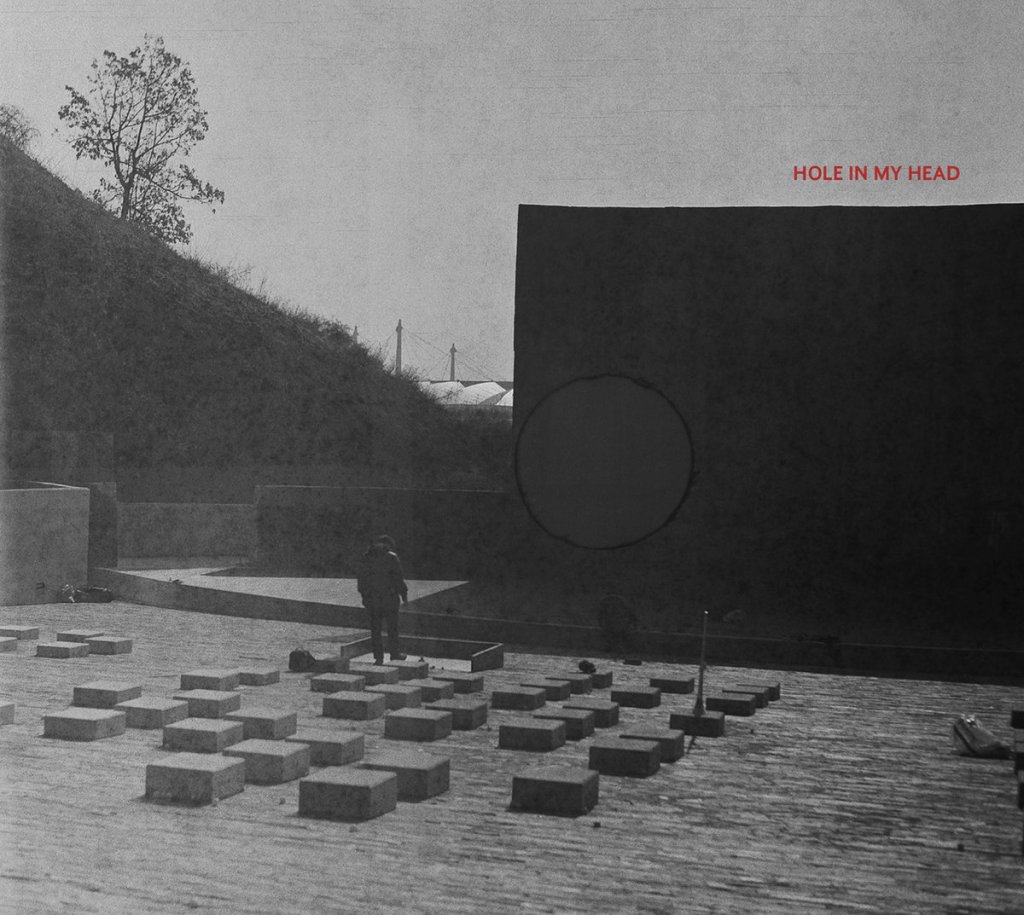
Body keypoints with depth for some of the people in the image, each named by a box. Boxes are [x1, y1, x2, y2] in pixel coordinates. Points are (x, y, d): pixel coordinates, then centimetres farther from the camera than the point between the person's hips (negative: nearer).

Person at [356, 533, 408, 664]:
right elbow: (399, 578, -6)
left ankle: (378, 657, 4)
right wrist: (404, 595, 2)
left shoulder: (366, 557, 6)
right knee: (392, 626, 8)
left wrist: (364, 596, 15)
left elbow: (362, 578, 8)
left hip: (372, 598, 3)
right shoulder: (392, 557, -6)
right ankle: (395, 654, 13)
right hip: (389, 597, -3)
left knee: (375, 627, 5)